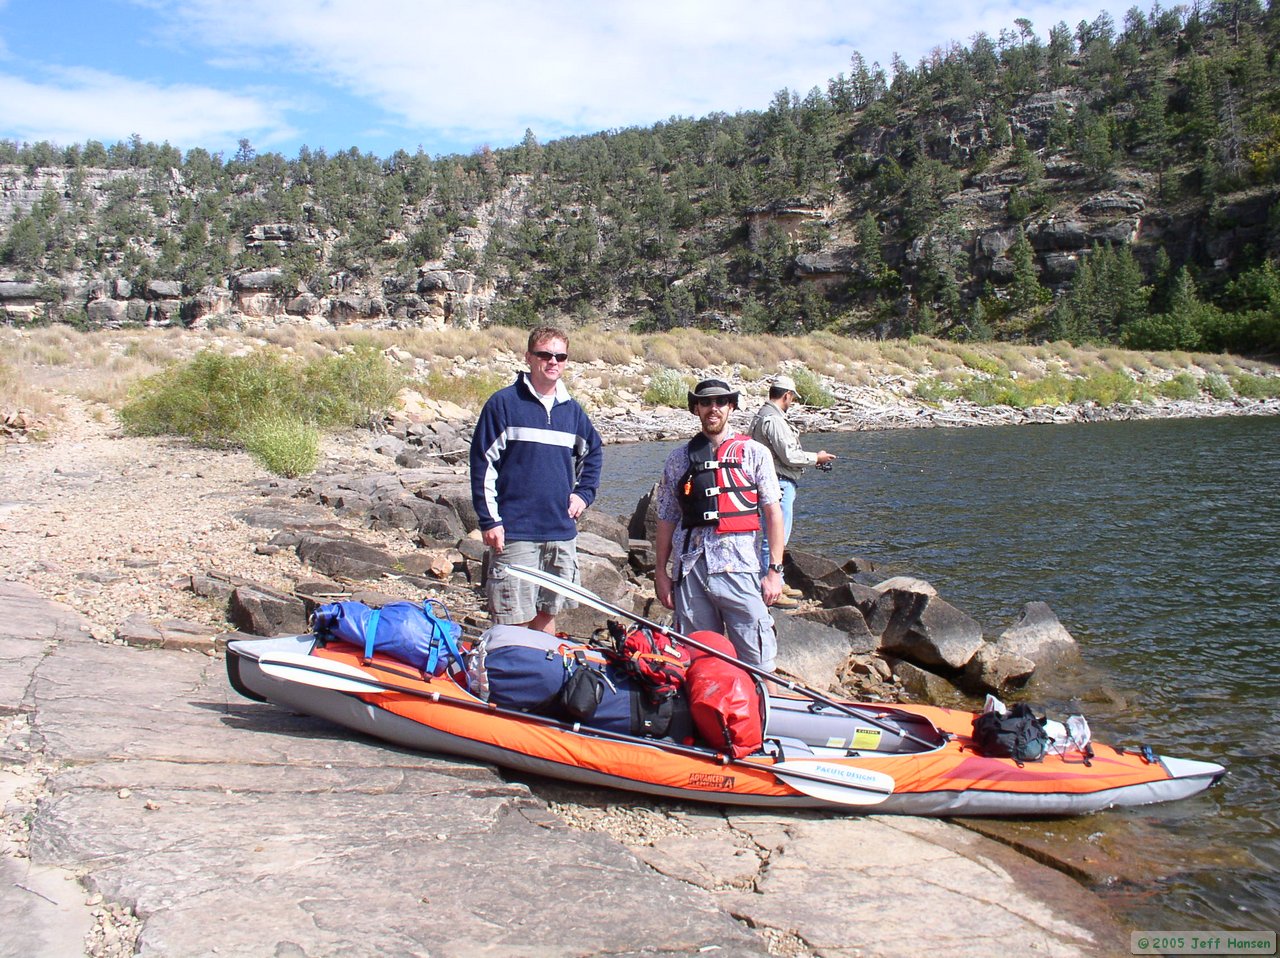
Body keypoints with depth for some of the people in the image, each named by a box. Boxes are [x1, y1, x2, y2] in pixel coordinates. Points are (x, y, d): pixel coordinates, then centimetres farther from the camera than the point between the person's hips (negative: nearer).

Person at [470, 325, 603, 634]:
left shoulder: (571, 409, 12)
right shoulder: (504, 403, -4)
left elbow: (593, 452, 29)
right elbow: (483, 463, -6)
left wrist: (584, 493, 14)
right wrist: (489, 520, -11)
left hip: (562, 531, 5)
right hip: (514, 532, -5)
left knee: (547, 612, 14)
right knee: (515, 619, -5)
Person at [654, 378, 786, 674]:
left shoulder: (754, 453, 6)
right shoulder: (679, 458, 12)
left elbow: (773, 513, 3)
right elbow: (667, 519, 14)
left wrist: (775, 570, -3)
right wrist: (661, 572, 11)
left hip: (739, 568, -2)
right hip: (690, 569, 2)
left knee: (757, 660, -4)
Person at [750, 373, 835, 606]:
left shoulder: (763, 416, 16)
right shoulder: (773, 419, -18)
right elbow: (789, 456, -19)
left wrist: (811, 459, 19)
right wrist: (816, 458, -4)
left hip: (779, 484, 11)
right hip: (778, 484, -11)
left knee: (779, 536, 19)